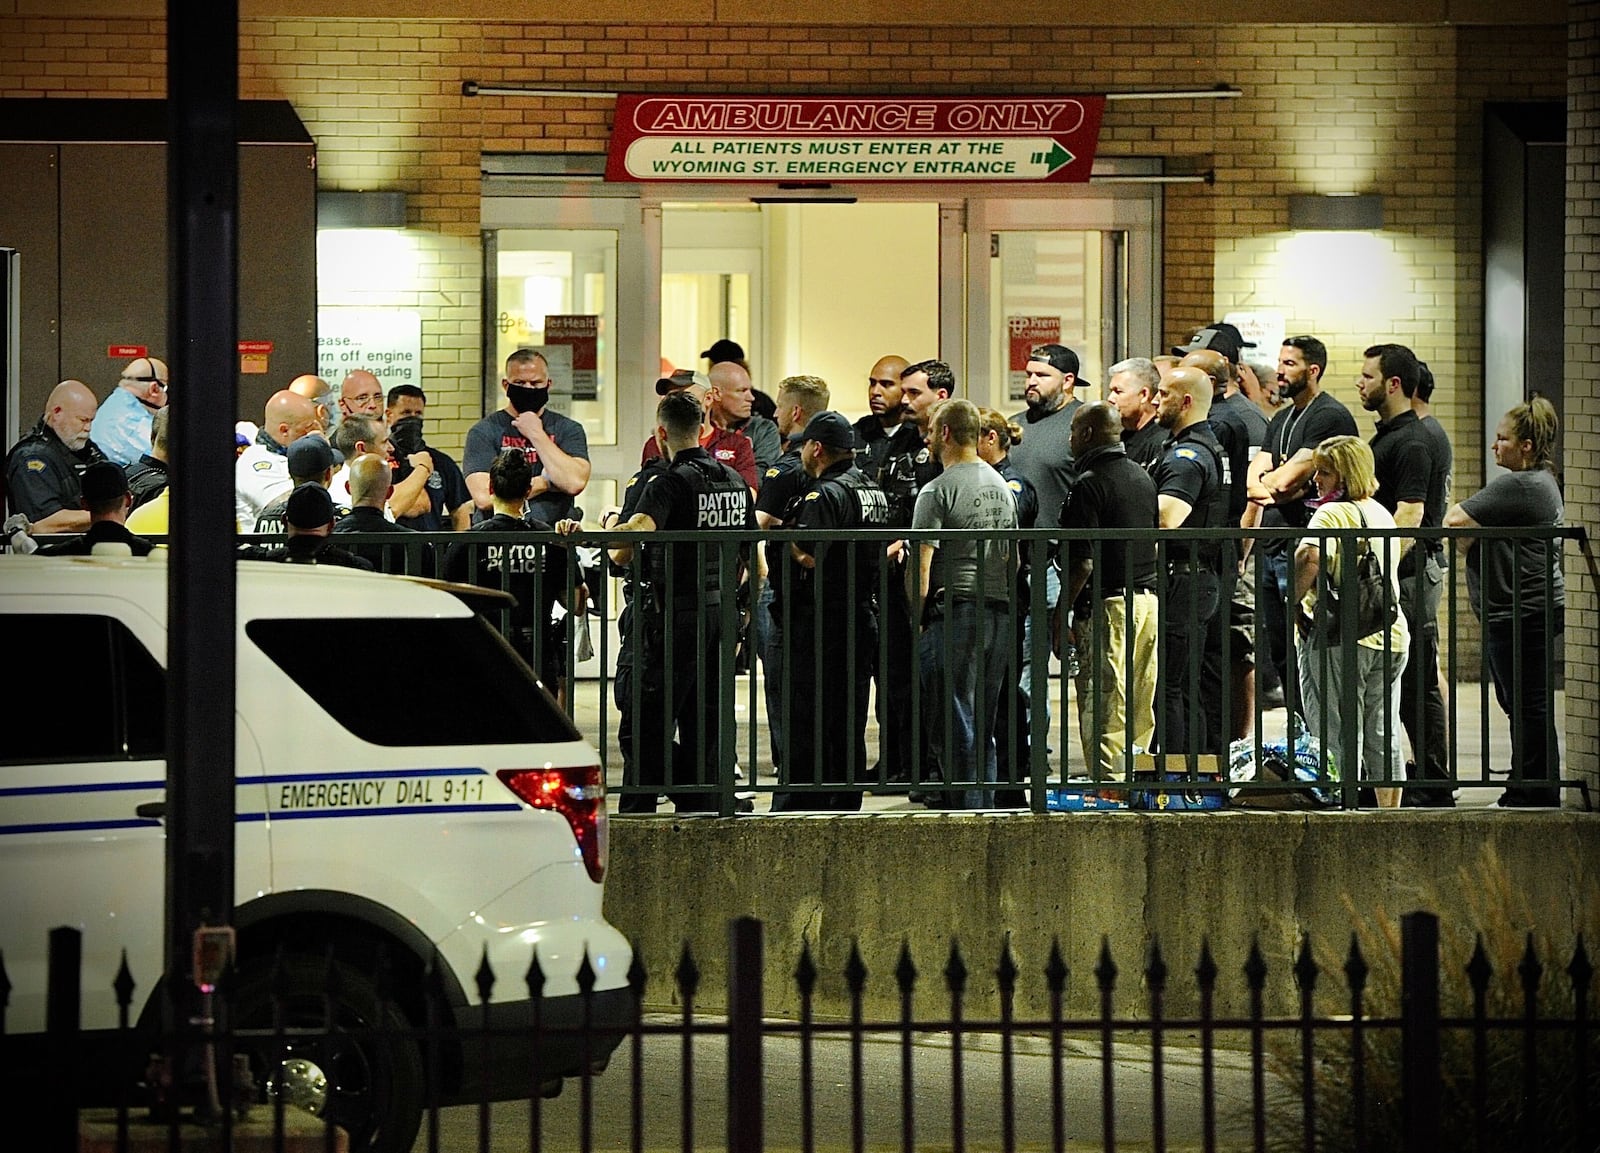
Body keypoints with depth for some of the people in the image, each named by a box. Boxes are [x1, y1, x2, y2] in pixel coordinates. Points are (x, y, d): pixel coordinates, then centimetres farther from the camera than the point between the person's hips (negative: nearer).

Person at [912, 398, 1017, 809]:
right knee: (984, 726, 13)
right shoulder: (1001, 486, 15)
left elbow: (922, 564, -12)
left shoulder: (938, 490, -9)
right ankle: (986, 806, 14)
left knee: (954, 726, -4)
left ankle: (965, 809, -6)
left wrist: (917, 619, -5)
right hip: (999, 613, 7)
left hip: (955, 610, -7)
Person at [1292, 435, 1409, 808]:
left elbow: (1309, 558, -28)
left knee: (1339, 737, -3)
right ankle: (1390, 816, 21)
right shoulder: (1382, 514, 16)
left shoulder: (1332, 513, -10)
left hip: (1341, 637, -8)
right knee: (1383, 735, 15)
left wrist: (1293, 603, -16)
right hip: (1391, 636, 8)